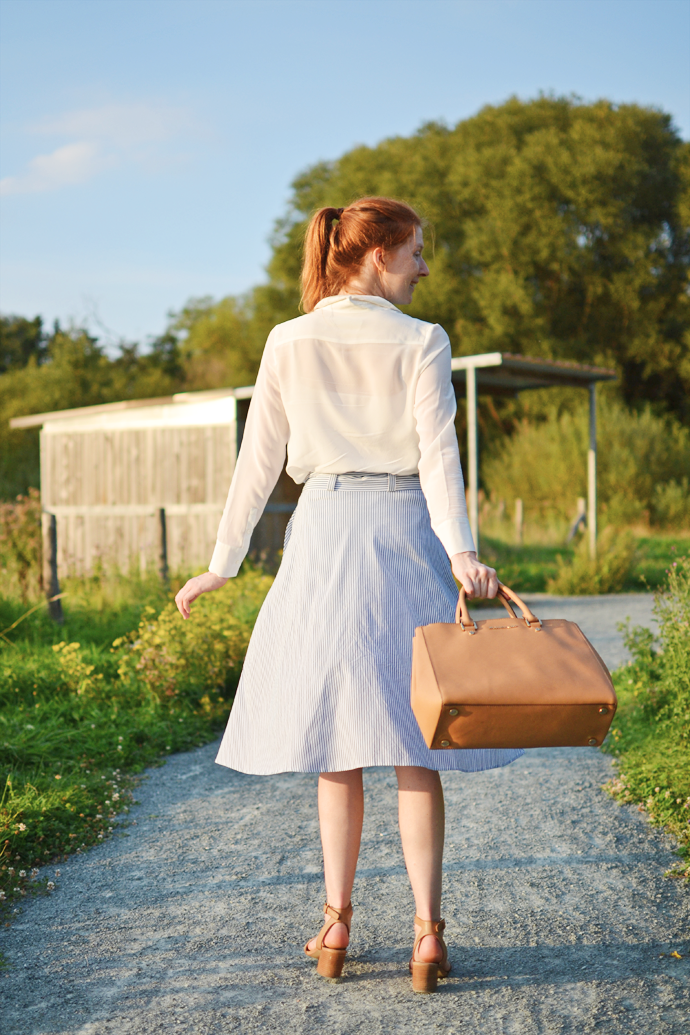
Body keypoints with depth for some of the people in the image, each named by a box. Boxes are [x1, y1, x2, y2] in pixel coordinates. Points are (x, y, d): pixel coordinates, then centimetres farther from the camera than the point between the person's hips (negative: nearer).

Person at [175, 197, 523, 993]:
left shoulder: (289, 343, 4)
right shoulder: (422, 342, -1)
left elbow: (260, 459, 4)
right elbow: (437, 453, -13)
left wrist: (224, 562, 9)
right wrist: (461, 550, -19)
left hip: (325, 533, 2)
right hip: (405, 533, -2)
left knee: (337, 743, 11)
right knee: (411, 745, 4)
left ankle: (336, 927, 17)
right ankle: (427, 931, 2)